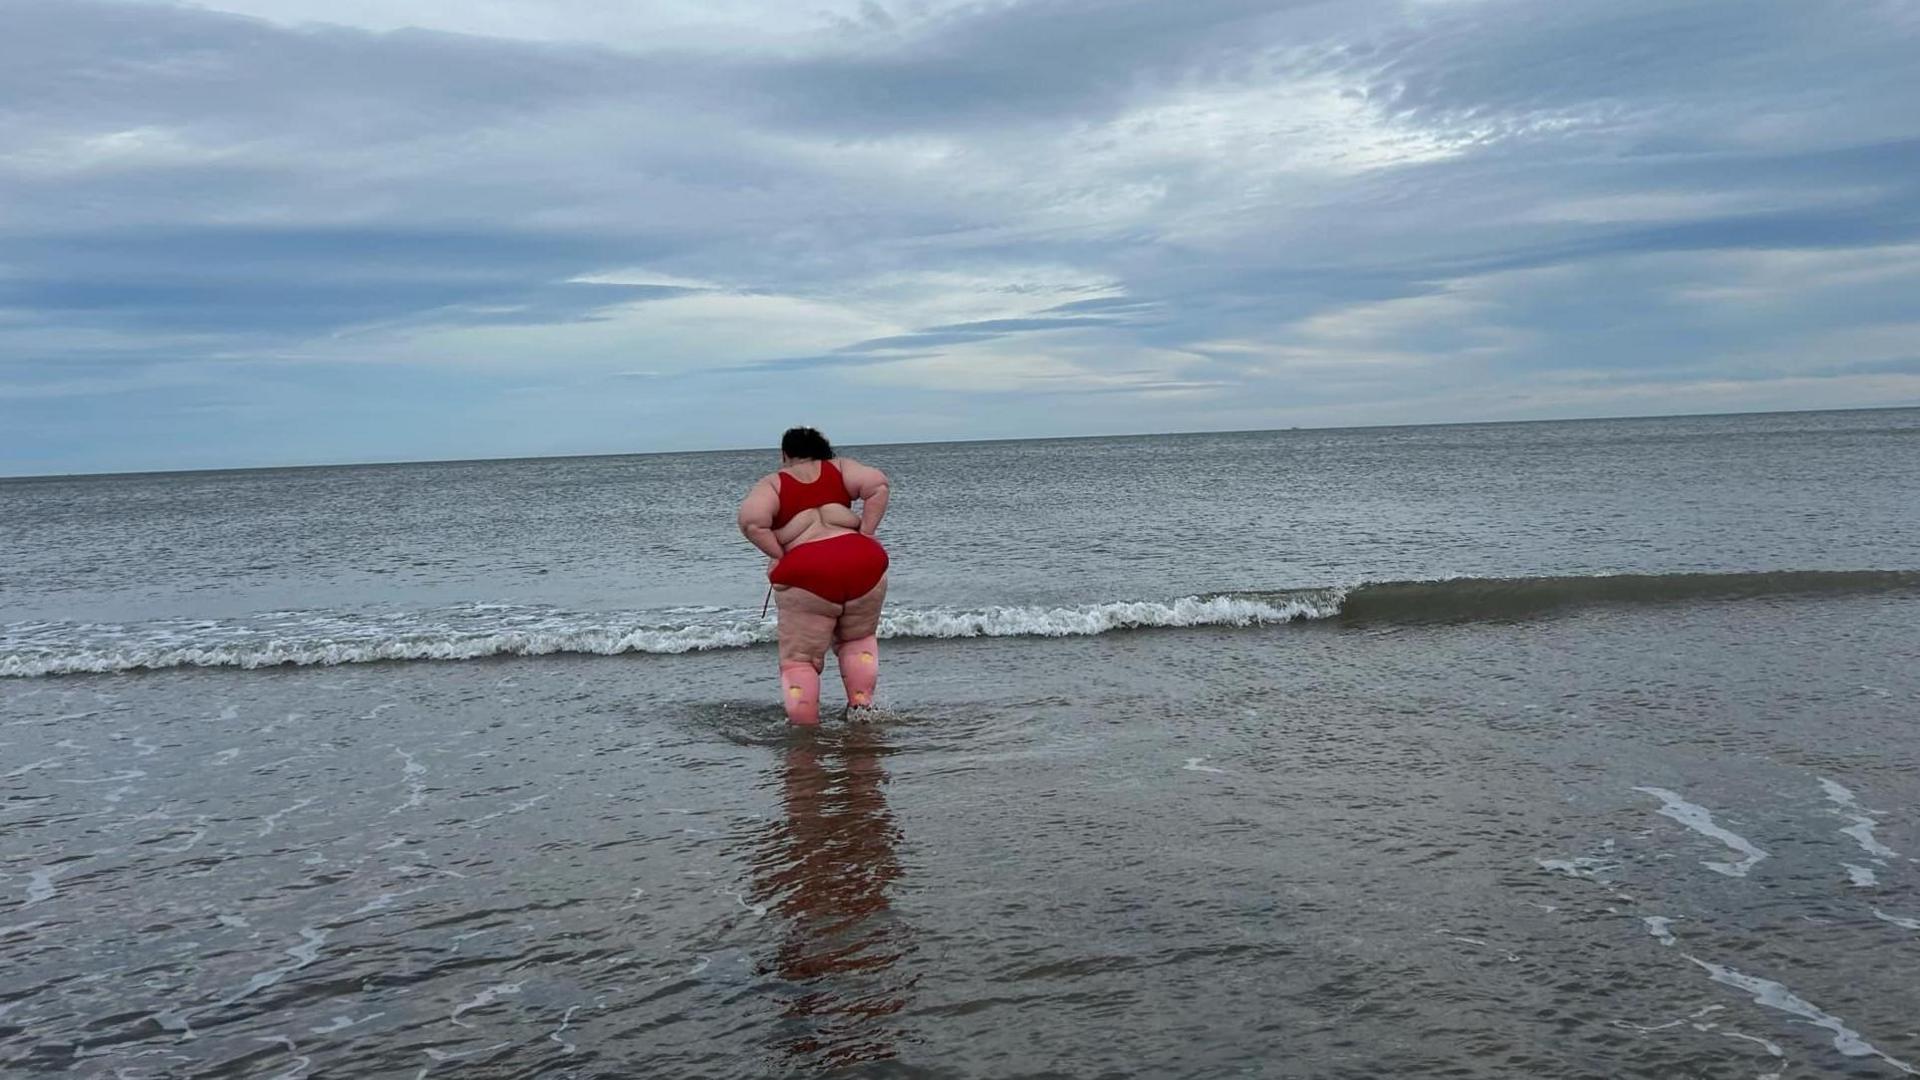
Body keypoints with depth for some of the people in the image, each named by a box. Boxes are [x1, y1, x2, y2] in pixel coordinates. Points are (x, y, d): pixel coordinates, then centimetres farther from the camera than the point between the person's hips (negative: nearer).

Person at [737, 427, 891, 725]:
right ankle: (861, 707, 13)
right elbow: (878, 484, 0)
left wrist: (779, 556, 1)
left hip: (807, 573, -3)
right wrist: (865, 534, 3)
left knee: (799, 659, 8)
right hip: (862, 564, 3)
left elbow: (751, 521, -9)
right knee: (858, 640, 25)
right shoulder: (839, 468, 17)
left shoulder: (773, 484, 10)